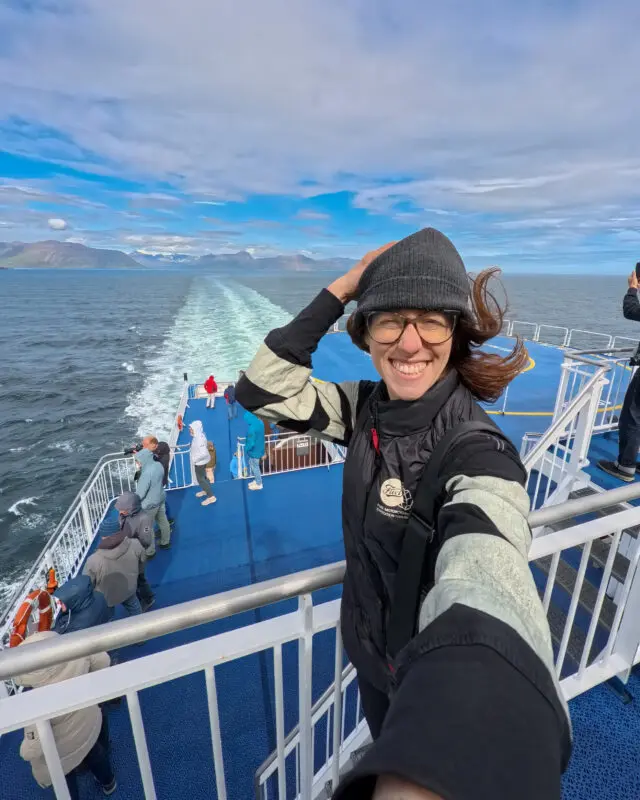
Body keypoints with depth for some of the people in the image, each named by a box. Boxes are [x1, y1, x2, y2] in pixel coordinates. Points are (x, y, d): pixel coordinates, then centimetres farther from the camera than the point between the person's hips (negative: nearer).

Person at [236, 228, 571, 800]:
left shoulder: (477, 452, -32)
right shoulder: (368, 407, -14)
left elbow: (484, 583, -50)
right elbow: (263, 389, -14)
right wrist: (337, 292, -23)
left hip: (432, 667, -5)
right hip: (368, 646, 5)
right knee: (384, 741, 33)